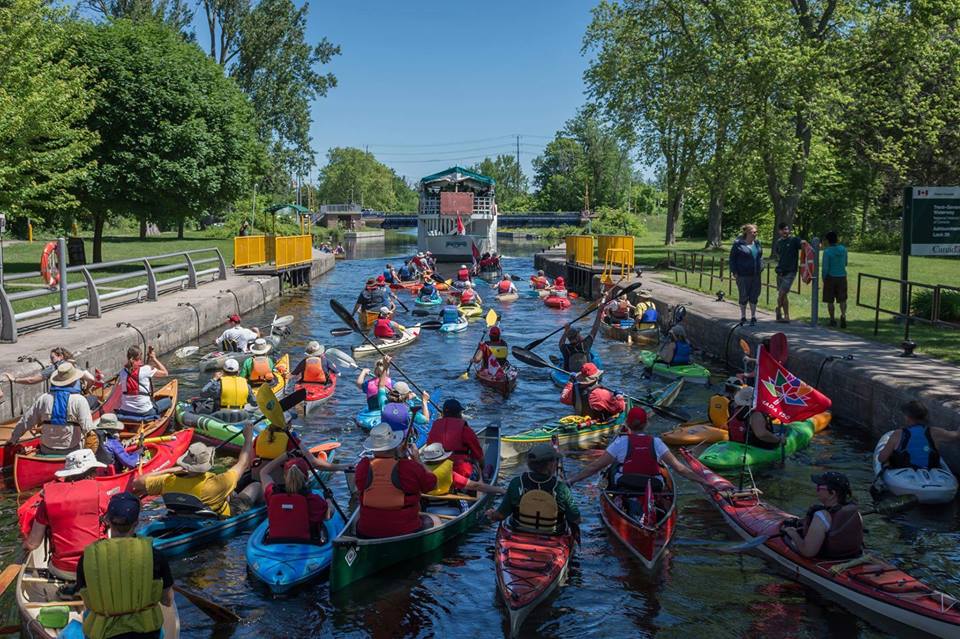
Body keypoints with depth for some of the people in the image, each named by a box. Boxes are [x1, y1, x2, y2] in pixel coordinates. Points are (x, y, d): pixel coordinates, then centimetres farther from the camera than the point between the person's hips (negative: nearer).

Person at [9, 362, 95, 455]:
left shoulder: (43, 399, 1)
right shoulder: (80, 400, -10)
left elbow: (25, 422, 9)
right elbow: (88, 428, -19)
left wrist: (12, 439, 23)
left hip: (47, 451, 4)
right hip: (72, 452, -4)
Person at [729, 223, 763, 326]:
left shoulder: (757, 243, 9)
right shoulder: (738, 244, -7)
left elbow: (760, 256, 20)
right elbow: (732, 258, -3)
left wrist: (761, 268, 11)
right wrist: (734, 271, -8)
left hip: (756, 275, 5)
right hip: (743, 276, -5)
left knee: (754, 296, 7)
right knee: (744, 296, 3)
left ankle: (753, 317, 18)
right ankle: (743, 317, 18)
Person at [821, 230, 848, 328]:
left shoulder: (827, 251, -13)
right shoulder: (843, 249, 2)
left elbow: (825, 267, -13)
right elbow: (845, 263, 15)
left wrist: (824, 279, 1)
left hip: (831, 277, -4)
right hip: (842, 277, 4)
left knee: (830, 300, 7)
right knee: (842, 299, 7)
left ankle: (833, 320, 10)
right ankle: (843, 315, -17)